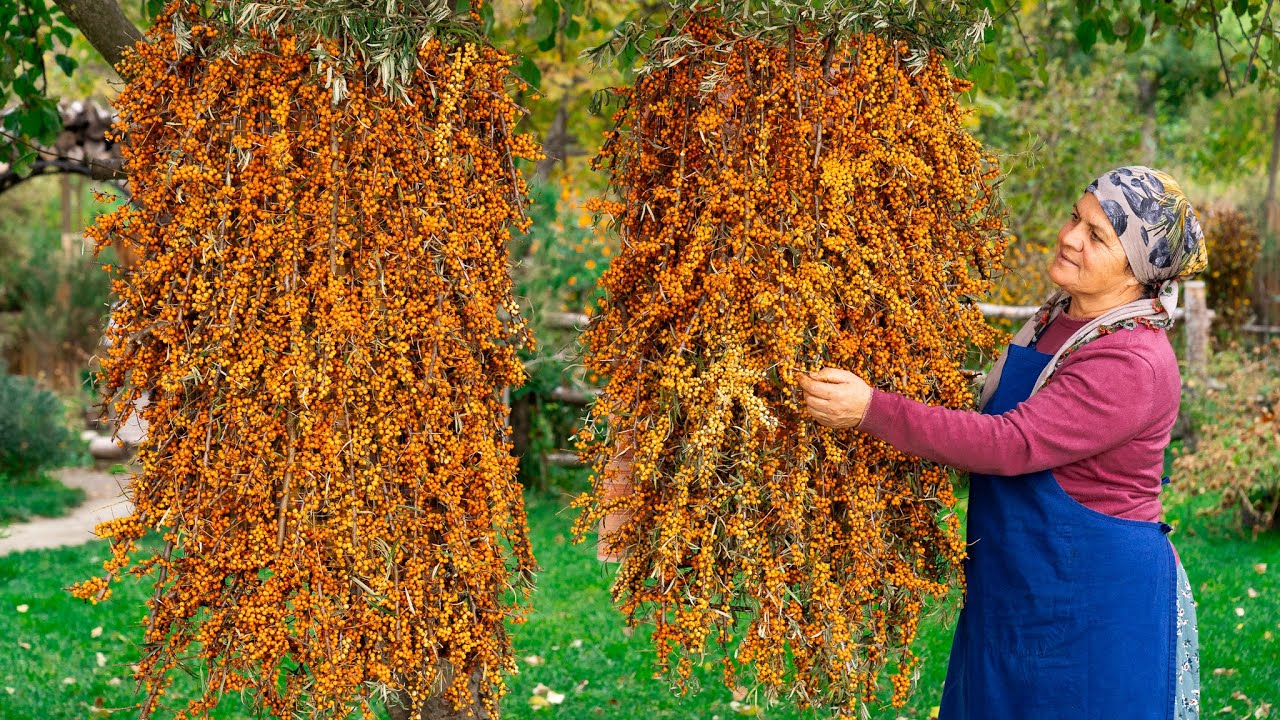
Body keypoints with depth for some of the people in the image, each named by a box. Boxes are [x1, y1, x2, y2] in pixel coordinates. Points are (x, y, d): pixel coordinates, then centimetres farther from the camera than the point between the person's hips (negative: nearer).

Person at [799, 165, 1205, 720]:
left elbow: (1011, 445, -29)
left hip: (1097, 606, -9)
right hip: (1017, 591, 9)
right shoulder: (1055, 319, 6)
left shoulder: (1133, 366, -23)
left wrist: (872, 410, -30)